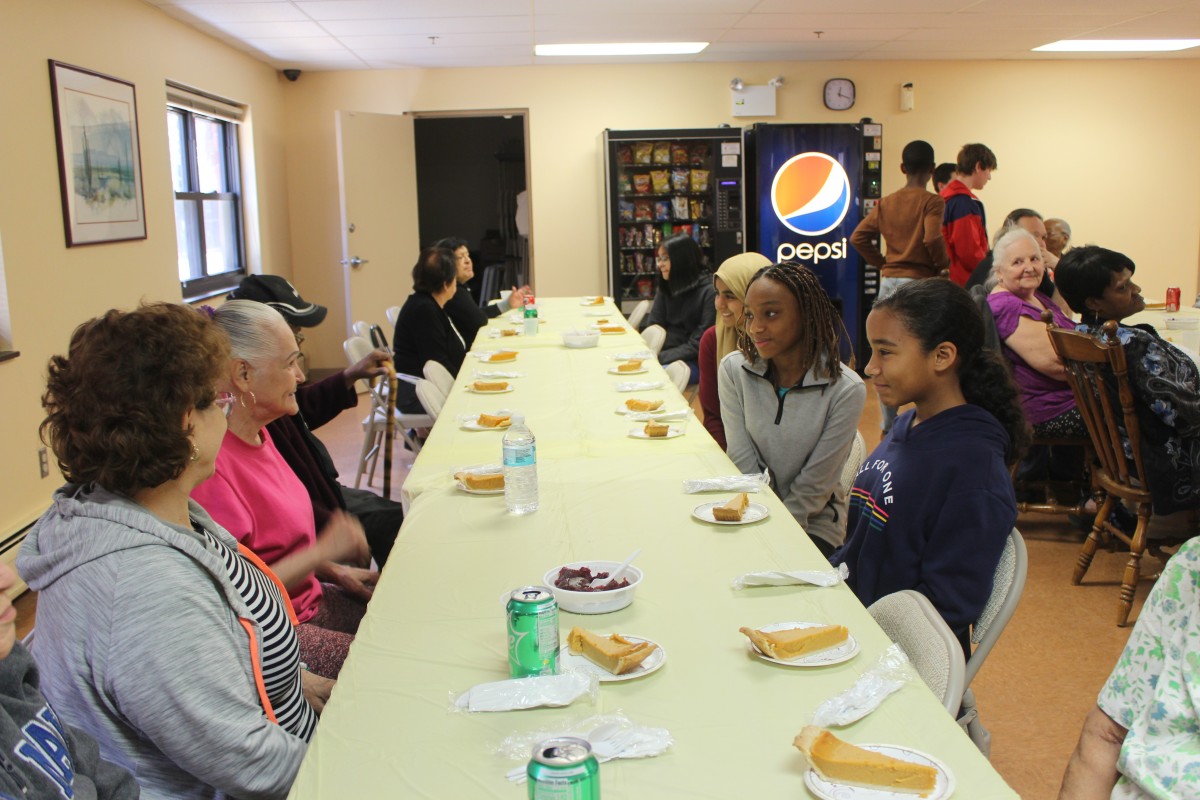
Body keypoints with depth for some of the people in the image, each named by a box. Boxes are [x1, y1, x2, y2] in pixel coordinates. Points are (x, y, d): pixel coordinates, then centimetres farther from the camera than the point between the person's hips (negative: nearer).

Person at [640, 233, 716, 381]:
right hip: (666, 354, 6)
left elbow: (698, 345, -14)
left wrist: (659, 357, -20)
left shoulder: (709, 293, -10)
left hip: (694, 362, -6)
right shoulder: (665, 289, 10)